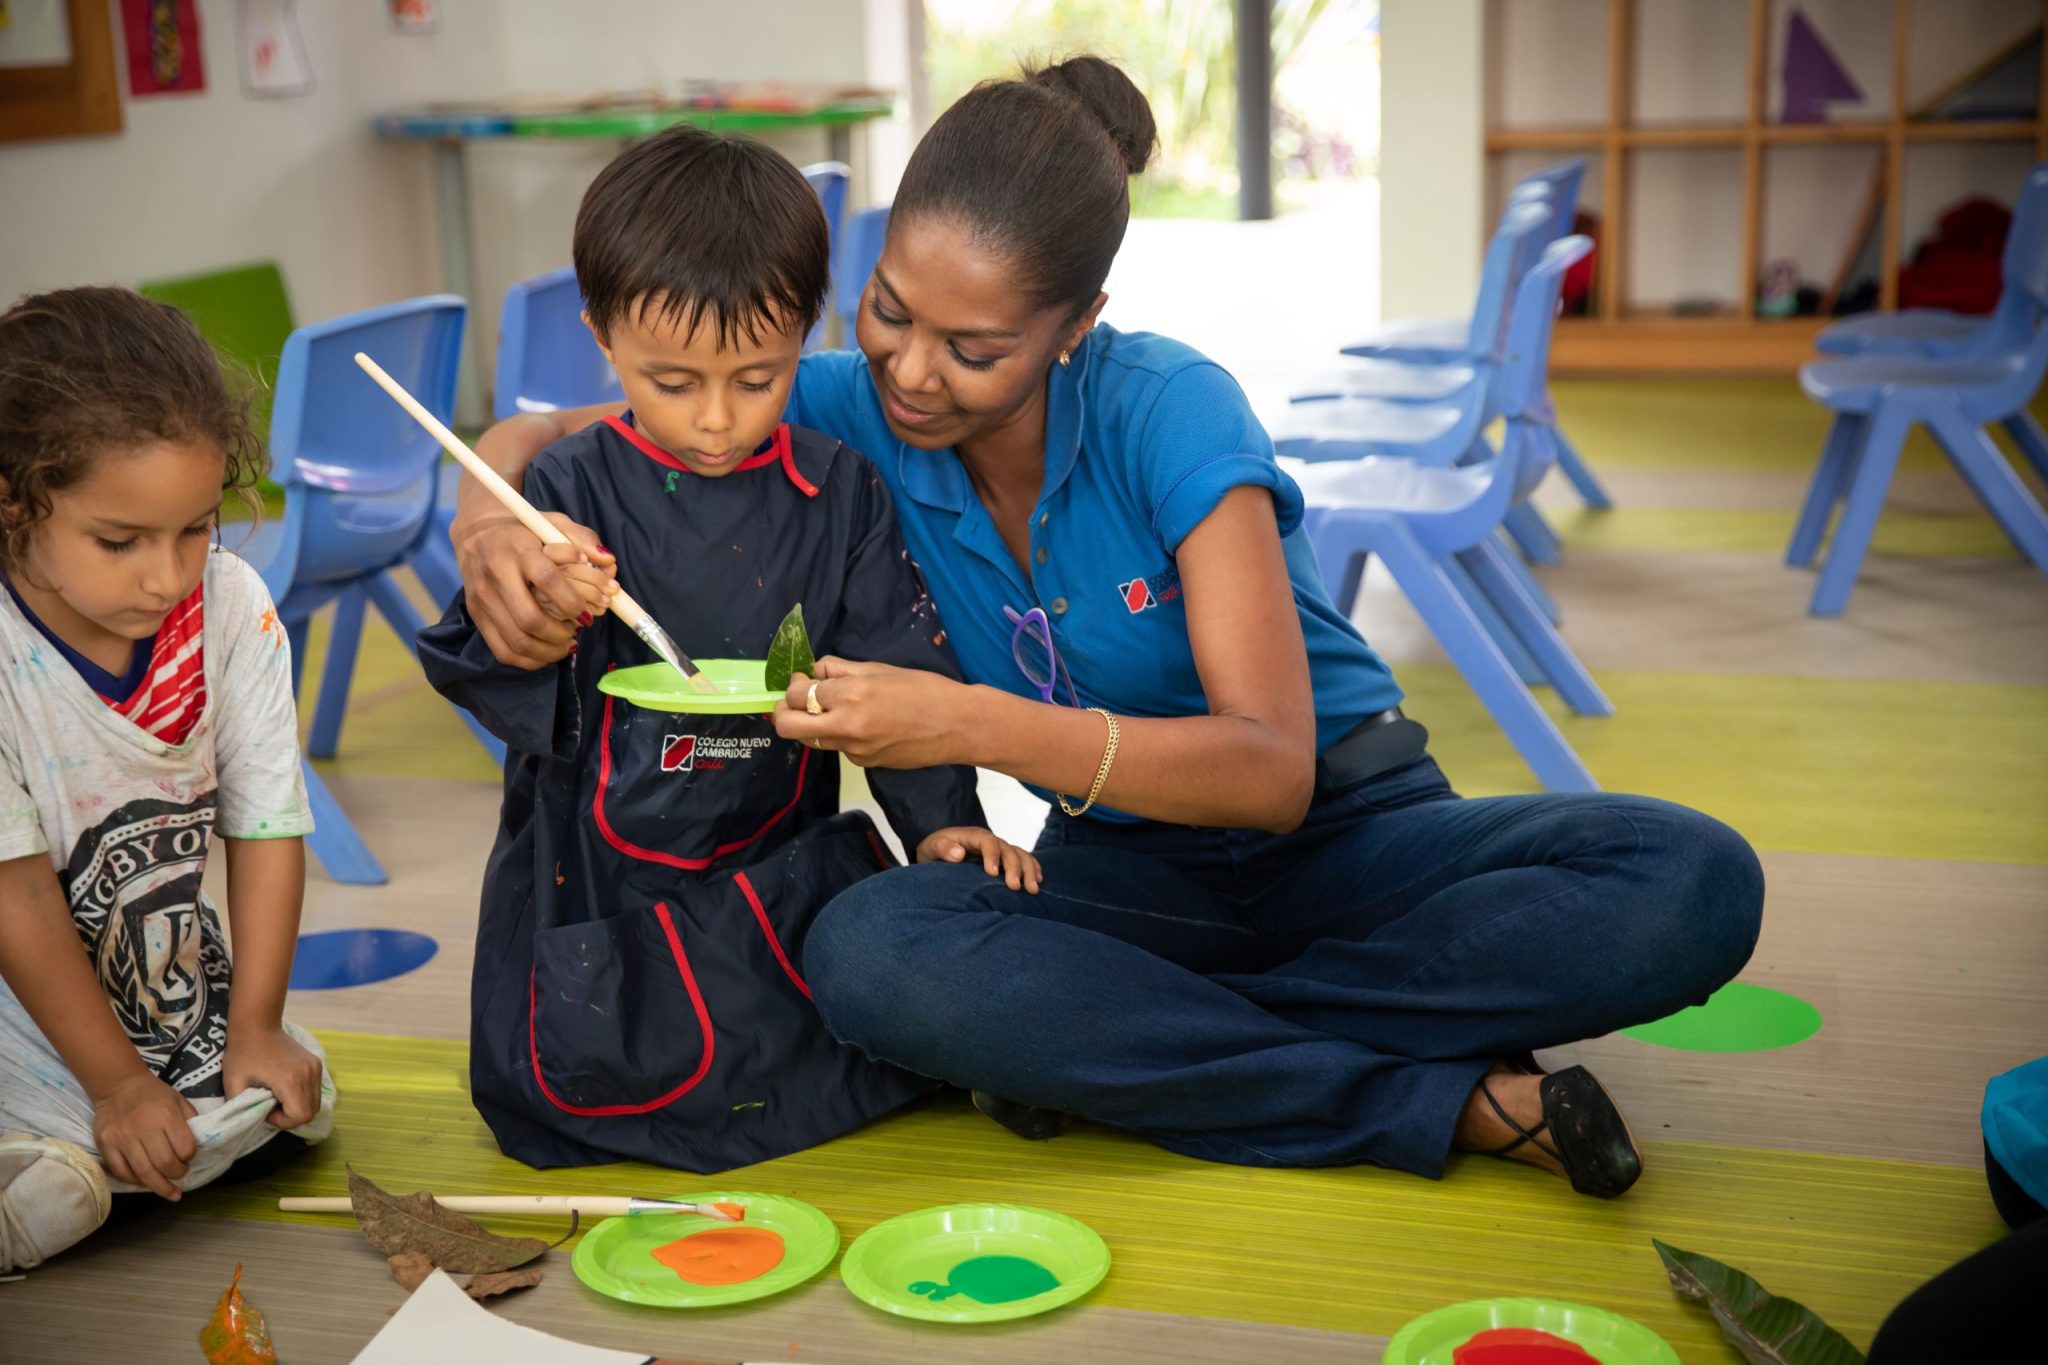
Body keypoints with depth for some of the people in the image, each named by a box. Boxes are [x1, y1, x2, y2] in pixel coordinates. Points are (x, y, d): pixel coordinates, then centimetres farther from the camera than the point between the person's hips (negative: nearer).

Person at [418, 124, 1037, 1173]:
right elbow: (479, 681, -5)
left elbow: (899, 670, 3)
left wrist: (941, 817, -7)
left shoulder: (840, 492, 0)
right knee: (585, 1071, -16)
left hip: (782, 855, 1)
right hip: (597, 865, -1)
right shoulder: (573, 488, -5)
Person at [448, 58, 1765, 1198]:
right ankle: (1461, 1103, -24)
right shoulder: (853, 413, -9)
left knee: (1692, 885, -29)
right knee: (866, 951, -33)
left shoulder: (1170, 409, -20)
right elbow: (545, 434, -1)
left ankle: (1111, 1047, -26)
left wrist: (979, 723, -38)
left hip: (1339, 829, -2)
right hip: (1125, 871, 2)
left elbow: (1272, 768, -26)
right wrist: (489, 527, -26)